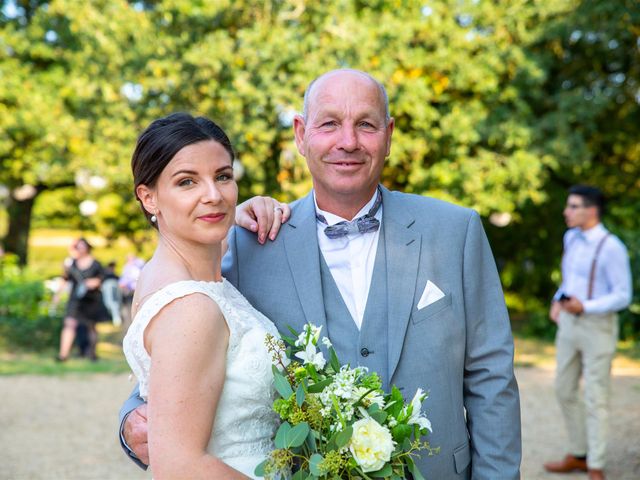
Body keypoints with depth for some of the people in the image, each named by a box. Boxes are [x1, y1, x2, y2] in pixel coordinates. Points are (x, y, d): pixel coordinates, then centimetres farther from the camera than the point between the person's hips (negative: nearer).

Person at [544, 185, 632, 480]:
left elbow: (623, 296, -15)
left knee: (595, 399, -1)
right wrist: (557, 301, 6)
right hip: (568, 323, 8)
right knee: (565, 390, 14)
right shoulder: (571, 238, 7)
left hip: (597, 326, -8)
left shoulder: (611, 247, -17)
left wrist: (584, 307, -25)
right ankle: (578, 455, 30)